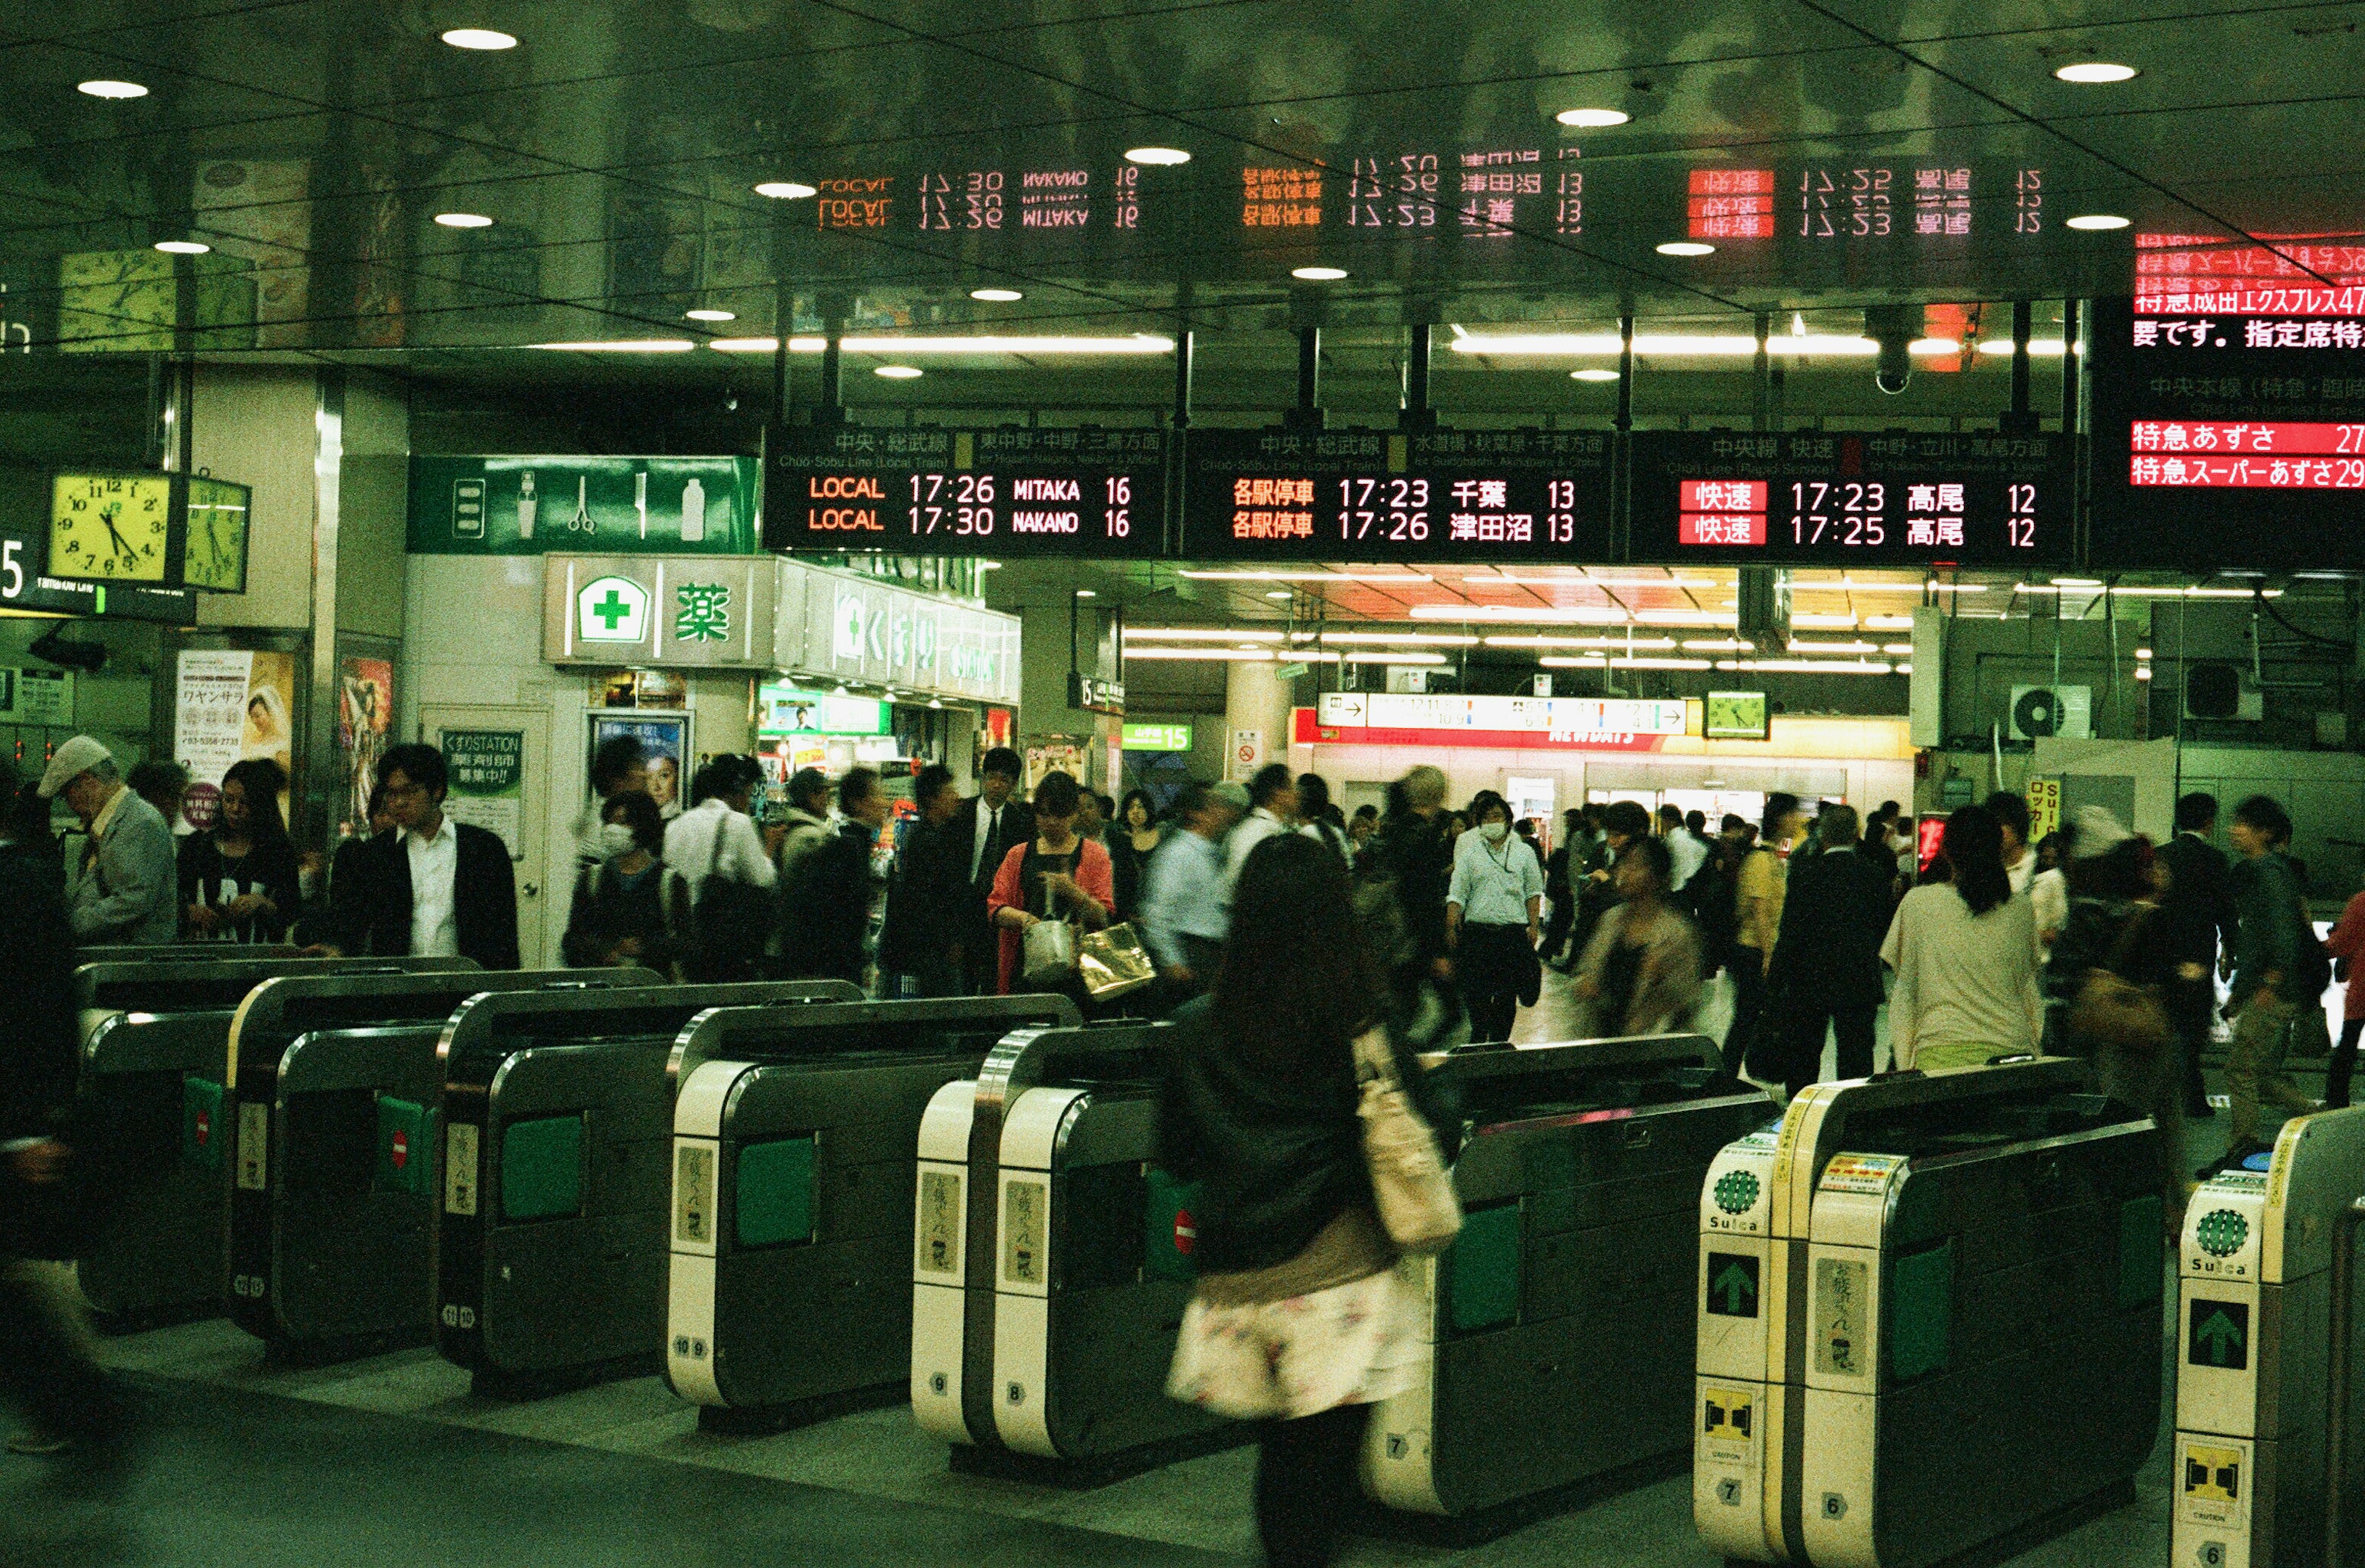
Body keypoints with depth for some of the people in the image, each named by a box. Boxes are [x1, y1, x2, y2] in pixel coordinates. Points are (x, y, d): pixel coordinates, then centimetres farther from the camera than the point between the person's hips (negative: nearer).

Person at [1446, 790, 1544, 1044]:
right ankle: (1478, 1039, 15)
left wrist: (1534, 925, 2)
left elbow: (1534, 893, 12)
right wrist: (1451, 924, -8)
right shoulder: (1470, 854, 7)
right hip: (1477, 932, 0)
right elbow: (1457, 893, 3)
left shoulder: (1524, 853, 10)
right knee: (1475, 993, -1)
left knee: (1507, 995, 2)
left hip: (1514, 933, 0)